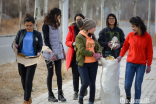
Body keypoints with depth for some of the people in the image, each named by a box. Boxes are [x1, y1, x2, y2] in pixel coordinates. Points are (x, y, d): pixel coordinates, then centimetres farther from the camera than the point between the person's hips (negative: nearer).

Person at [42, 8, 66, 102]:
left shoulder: (56, 25, 16)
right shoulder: (46, 25, -7)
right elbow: (46, 40, -13)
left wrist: (62, 50, 17)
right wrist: (51, 52, -20)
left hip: (58, 53, 6)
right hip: (50, 54, -6)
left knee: (59, 73, 3)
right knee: (50, 74, 0)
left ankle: (60, 94, 6)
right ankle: (50, 95, 8)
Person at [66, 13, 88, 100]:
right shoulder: (72, 29, 5)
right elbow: (67, 42, 5)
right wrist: (73, 43, -15)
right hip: (75, 54, 1)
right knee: (75, 74, 1)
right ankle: (75, 92, 10)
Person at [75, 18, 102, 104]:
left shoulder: (92, 36, 10)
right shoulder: (79, 37, -10)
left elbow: (98, 46, 18)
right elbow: (81, 50, -20)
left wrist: (99, 53, -3)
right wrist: (93, 54, -17)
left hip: (93, 63, 6)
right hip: (83, 64, -6)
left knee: (92, 83, 7)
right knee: (86, 82, -13)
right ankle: (81, 97, 15)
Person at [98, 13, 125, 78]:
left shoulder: (119, 31, 7)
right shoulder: (104, 31, 4)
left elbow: (123, 41, 7)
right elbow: (100, 41, 1)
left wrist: (119, 45, -15)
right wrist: (107, 44, -18)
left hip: (117, 55, 1)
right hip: (106, 54, -1)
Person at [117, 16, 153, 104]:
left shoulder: (147, 37, -5)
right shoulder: (130, 35, -1)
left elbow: (149, 52, -1)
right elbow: (125, 46, 13)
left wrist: (149, 65, 0)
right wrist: (120, 56, -1)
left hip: (141, 65, -2)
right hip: (130, 63, 2)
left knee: (138, 86, 0)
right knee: (127, 85, 2)